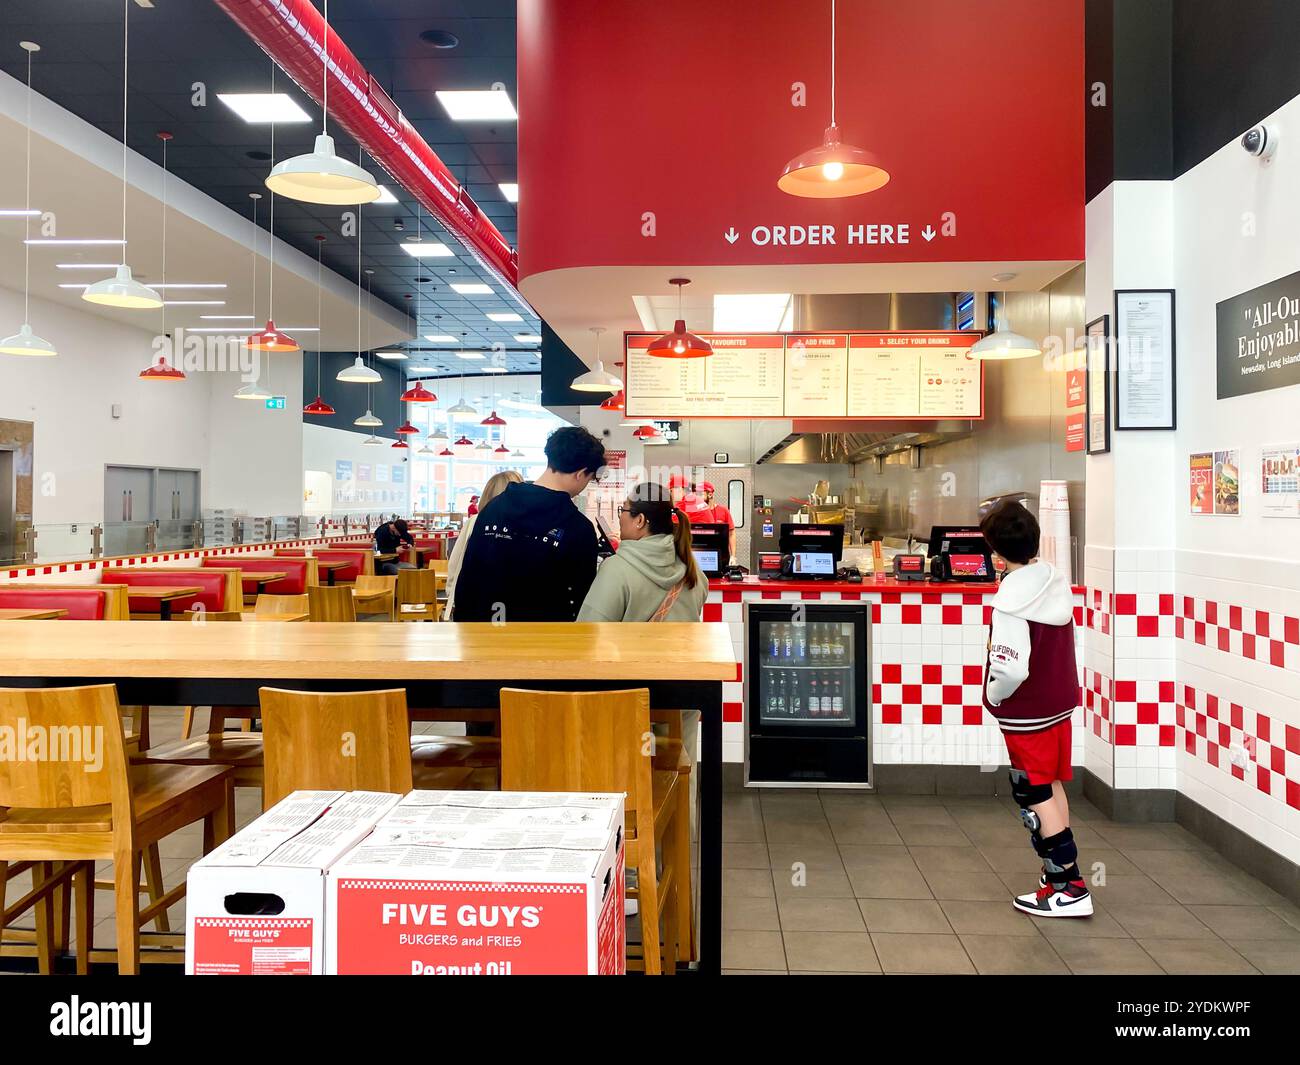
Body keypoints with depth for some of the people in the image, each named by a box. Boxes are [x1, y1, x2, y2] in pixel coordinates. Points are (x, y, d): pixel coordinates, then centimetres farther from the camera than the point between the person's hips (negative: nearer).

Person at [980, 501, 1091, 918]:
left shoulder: (1012, 599, -26)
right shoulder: (1056, 581, 0)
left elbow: (1011, 669, -29)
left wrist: (994, 697, -10)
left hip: (1027, 711, -8)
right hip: (1061, 700, 8)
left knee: (1034, 794, 3)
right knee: (1052, 785, 20)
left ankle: (1069, 888, 7)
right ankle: (1060, 872, 31)